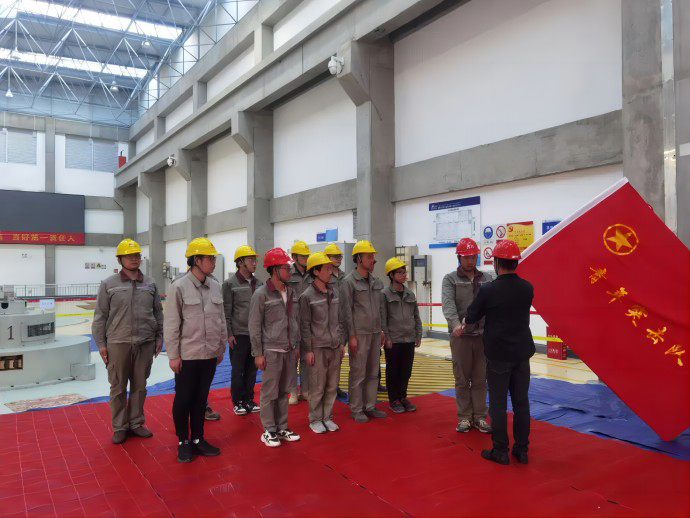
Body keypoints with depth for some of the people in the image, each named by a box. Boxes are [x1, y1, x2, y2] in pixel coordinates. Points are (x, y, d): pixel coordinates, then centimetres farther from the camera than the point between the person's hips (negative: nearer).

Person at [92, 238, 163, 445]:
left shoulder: (150, 283, 6)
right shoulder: (109, 284, -1)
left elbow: (158, 313, 11)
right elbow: (100, 316, 0)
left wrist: (159, 337, 8)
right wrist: (101, 344, -3)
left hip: (145, 343, 2)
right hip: (118, 343, -2)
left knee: (139, 386, 12)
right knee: (118, 388, 8)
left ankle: (136, 423, 26)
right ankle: (119, 427, 21)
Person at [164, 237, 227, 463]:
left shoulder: (215, 286, 3)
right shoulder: (179, 286, -13)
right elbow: (171, 324, -11)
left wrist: (221, 348, 13)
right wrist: (173, 355, -10)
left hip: (209, 355, 5)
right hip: (187, 355, -5)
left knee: (201, 398, 15)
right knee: (183, 399, 8)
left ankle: (197, 439, 29)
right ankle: (183, 442, 25)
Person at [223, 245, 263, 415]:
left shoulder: (258, 283, 7)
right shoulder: (230, 284, -6)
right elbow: (226, 311, -7)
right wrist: (229, 334, -10)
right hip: (239, 334, -4)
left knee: (252, 369, 10)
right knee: (238, 370, 4)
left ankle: (249, 399, 22)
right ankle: (238, 401, 17)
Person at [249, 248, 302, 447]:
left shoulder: (291, 292, 7)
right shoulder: (261, 294, -11)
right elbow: (254, 326, -10)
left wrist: (296, 346, 14)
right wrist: (258, 353, -11)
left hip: (289, 350, 6)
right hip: (271, 351, -6)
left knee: (284, 392, 14)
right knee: (269, 393, 5)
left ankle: (282, 428, 25)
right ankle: (269, 431, 16)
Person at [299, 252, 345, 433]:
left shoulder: (334, 293, 8)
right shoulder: (307, 296, -8)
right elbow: (305, 325, -8)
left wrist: (342, 342, 12)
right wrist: (308, 350, -10)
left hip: (334, 347, 5)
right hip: (317, 348, -5)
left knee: (332, 386, 10)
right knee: (317, 386, 2)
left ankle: (327, 417, 23)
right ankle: (315, 419, 17)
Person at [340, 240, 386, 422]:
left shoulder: (376, 282, 11)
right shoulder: (349, 282, -8)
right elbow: (346, 310, -11)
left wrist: (381, 330, 13)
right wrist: (351, 336, -13)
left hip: (375, 333, 6)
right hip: (359, 334, -6)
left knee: (373, 372, 12)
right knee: (358, 373, 1)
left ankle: (370, 406, 23)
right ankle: (356, 409, 12)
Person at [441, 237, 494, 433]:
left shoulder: (487, 278, 9)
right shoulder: (450, 279, -1)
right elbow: (448, 304, -15)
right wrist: (455, 324, -33)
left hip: (483, 335, 3)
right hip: (460, 336, -2)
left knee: (480, 379, 10)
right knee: (462, 379, 7)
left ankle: (479, 417, 21)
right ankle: (464, 417, 18)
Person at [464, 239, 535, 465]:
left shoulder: (488, 290, -14)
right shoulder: (527, 288, -1)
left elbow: (471, 316, -2)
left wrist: (464, 324, 22)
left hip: (498, 353, -4)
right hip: (522, 352, 5)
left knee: (498, 403, 4)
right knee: (521, 401, 11)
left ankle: (500, 451, 11)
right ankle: (521, 449, 20)